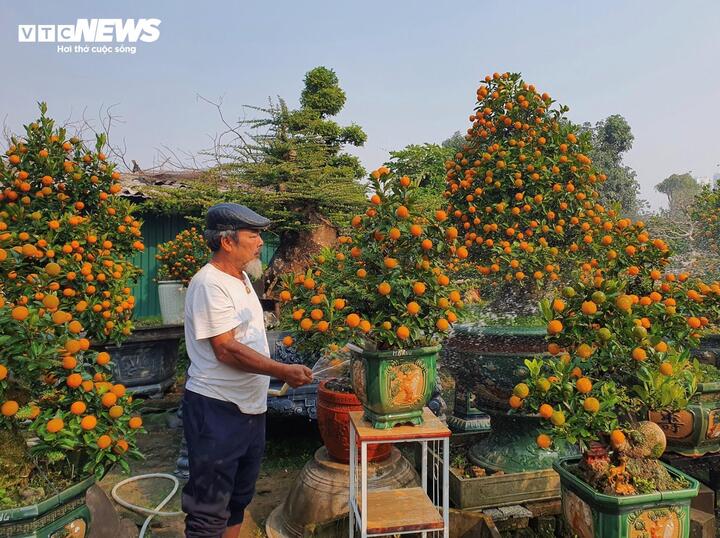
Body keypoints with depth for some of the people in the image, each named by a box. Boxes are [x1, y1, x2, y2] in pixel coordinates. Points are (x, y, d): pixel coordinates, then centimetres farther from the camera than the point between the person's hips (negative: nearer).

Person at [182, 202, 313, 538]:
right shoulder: (209, 284, -18)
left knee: (239, 497, 22)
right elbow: (226, 349, -23)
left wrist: (282, 373, 13)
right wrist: (283, 371, -24)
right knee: (210, 510, 4)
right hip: (216, 410, -9)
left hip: (250, 407, 9)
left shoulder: (240, 278, 10)